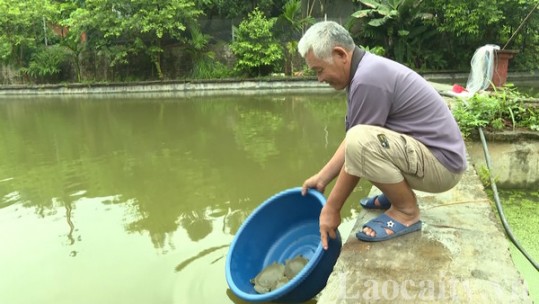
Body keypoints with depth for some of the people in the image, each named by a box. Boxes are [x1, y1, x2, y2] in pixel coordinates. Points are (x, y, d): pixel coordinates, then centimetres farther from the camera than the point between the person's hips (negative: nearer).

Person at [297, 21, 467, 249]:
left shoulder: (368, 79, -24)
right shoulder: (368, 68, 6)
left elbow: (356, 145, -20)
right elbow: (351, 140, 10)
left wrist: (331, 208, -11)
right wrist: (322, 177, 8)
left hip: (441, 162, -10)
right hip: (435, 153, 10)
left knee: (360, 141, -30)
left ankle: (406, 211, -8)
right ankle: (398, 193, 16)